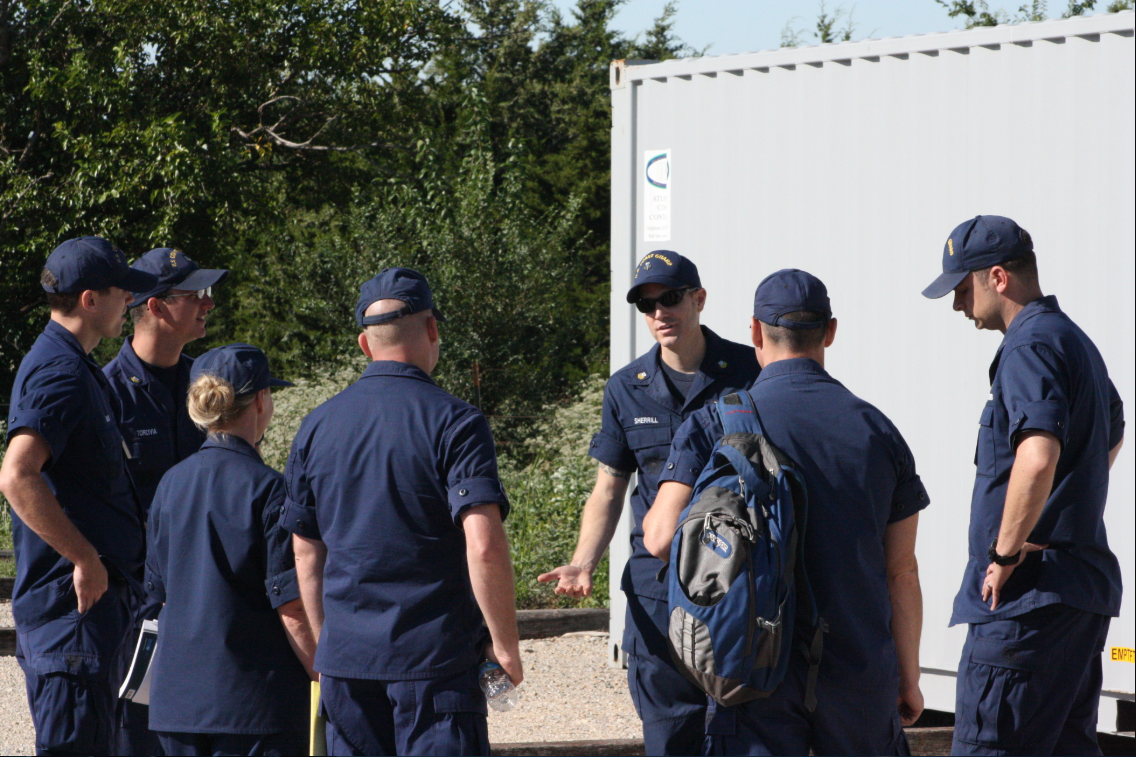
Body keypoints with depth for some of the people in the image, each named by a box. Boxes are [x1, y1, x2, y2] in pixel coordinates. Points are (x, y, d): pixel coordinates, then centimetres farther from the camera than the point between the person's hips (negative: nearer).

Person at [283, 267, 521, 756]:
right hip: (434, 659, -5)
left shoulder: (317, 427, 8)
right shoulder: (453, 422, -9)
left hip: (345, 659, 5)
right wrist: (504, 643, -9)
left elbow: (306, 554, 14)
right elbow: (484, 546, -19)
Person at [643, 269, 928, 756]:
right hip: (861, 669, 2)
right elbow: (902, 573, 6)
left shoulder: (714, 423, -3)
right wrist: (909, 678, 15)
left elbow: (661, 539, -12)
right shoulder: (877, 430, 5)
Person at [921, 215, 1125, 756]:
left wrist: (1005, 554, -20)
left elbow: (1038, 457, -30)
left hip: (1029, 591, -10)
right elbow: (1112, 435, 38)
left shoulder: (1030, 346, -14)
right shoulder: (1076, 341, 19)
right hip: (1085, 584, 10)